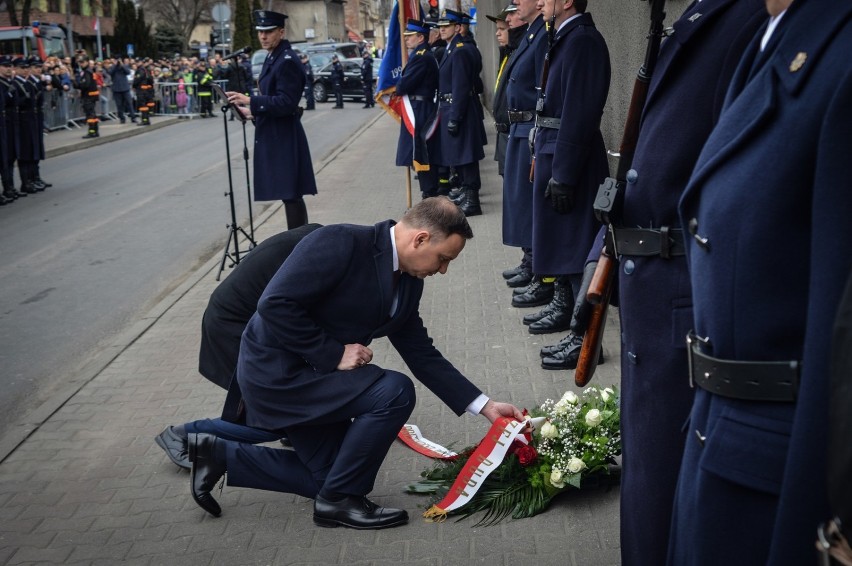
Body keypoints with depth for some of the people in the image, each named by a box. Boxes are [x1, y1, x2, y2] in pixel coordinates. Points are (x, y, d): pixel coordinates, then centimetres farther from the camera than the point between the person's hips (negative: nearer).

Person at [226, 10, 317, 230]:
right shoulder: (273, 58, 15)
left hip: (284, 137, -10)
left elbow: (286, 103, -22)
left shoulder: (287, 61, -16)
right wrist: (255, 111, 11)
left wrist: (250, 101, -23)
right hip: (273, 136, 10)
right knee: (288, 194, 14)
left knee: (290, 194, -6)